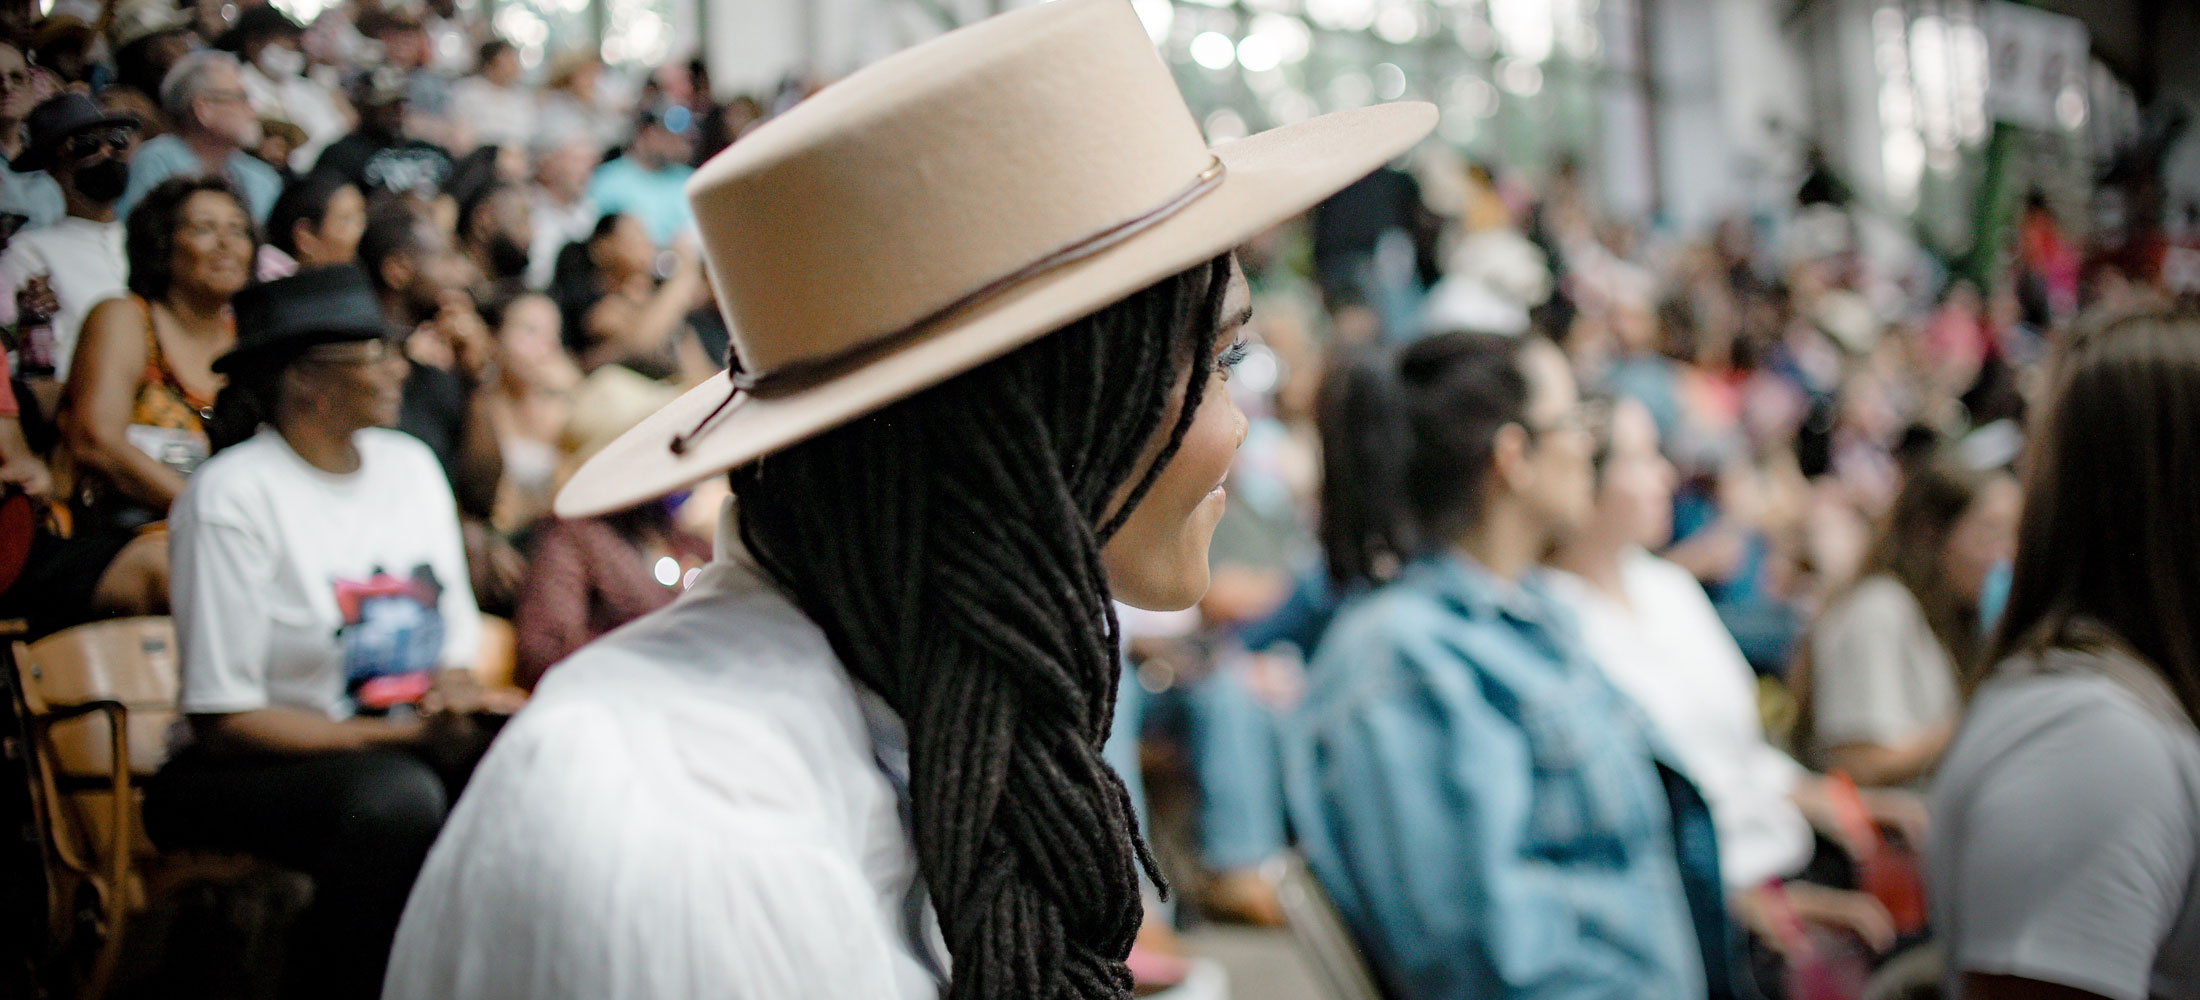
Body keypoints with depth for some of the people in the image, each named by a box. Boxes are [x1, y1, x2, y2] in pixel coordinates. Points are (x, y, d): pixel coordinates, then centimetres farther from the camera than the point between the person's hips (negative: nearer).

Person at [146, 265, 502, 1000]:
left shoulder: (411, 465, 9)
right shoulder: (234, 494, -11)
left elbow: (457, 644, 15)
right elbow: (222, 720, -14)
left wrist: (454, 693, -9)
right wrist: (403, 735, -18)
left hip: (399, 754, 6)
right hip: (244, 773, -6)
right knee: (396, 796, -37)